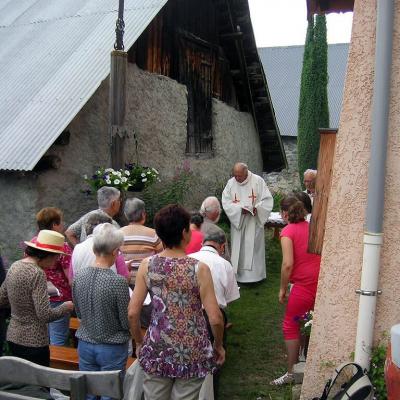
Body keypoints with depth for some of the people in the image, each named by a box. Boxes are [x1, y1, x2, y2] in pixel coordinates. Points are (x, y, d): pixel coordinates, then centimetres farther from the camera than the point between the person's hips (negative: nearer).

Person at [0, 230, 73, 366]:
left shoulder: (15, 266, 4)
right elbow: (45, 315, -22)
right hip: (33, 343, -8)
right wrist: (66, 307, -7)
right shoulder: (37, 273, -20)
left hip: (13, 338, 8)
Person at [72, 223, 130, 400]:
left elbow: (78, 314, 8)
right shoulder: (118, 282, -22)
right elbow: (127, 323, -13)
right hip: (112, 349, -4)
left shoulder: (79, 276, -6)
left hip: (85, 344, 5)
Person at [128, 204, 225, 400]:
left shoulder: (147, 265, -7)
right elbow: (215, 319, -14)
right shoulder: (199, 269, -14)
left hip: (157, 350, 2)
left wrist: (139, 343, 11)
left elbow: (132, 313, -5)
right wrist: (218, 345, 4)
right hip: (192, 353, -2)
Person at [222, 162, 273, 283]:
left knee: (253, 248, 0)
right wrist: (240, 209, -18)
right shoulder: (231, 183, 1)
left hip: (253, 223, -2)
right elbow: (225, 201, -5)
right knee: (238, 248, 6)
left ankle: (254, 275, 8)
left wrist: (256, 208, -21)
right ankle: (238, 274, 14)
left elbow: (267, 200, -5)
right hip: (237, 222, 2)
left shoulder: (258, 181, -6)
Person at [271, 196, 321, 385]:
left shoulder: (288, 232, -9)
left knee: (290, 325, 9)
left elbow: (288, 264, -17)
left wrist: (282, 289, -5)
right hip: (321, 282, 6)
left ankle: (291, 373, 13)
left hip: (304, 285, -6)